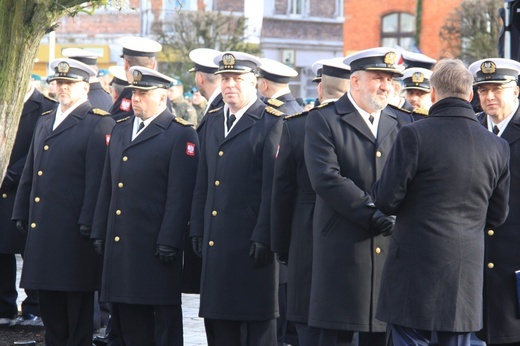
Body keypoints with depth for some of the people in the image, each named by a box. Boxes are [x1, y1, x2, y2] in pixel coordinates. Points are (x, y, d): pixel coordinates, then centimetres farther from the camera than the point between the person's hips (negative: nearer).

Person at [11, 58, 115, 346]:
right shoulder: (44, 123, 17)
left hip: (73, 233, -7)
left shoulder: (99, 124, -7)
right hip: (42, 228, 7)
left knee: (77, 307, 0)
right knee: (48, 304, 12)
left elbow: (96, 179, -13)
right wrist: (21, 213, 15)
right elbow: (29, 173, 21)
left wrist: (88, 224, -17)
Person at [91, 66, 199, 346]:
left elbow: (179, 194, -12)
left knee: (165, 321, 0)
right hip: (119, 241, 7)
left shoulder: (180, 134, -7)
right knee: (129, 319, 10)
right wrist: (99, 233, 13)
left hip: (155, 245, -7)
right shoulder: (120, 130, 16)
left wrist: (169, 241, -17)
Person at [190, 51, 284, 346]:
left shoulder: (271, 123, -6)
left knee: (258, 322, -2)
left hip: (251, 242, -7)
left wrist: (263, 237, -17)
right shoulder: (214, 123, 16)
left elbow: (273, 186, -12)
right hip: (217, 242, 7)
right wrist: (197, 230, 13)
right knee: (218, 321, 9)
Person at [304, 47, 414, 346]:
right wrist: (371, 213, -17)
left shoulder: (402, 124, 15)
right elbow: (326, 178, -12)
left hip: (392, 248, 4)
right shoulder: (324, 120, 0)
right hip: (343, 250, -4)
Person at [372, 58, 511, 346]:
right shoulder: (497, 146, 4)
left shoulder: (414, 135, -11)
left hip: (416, 270, -4)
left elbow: (386, 200, -11)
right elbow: (497, 216, 12)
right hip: (467, 275, 4)